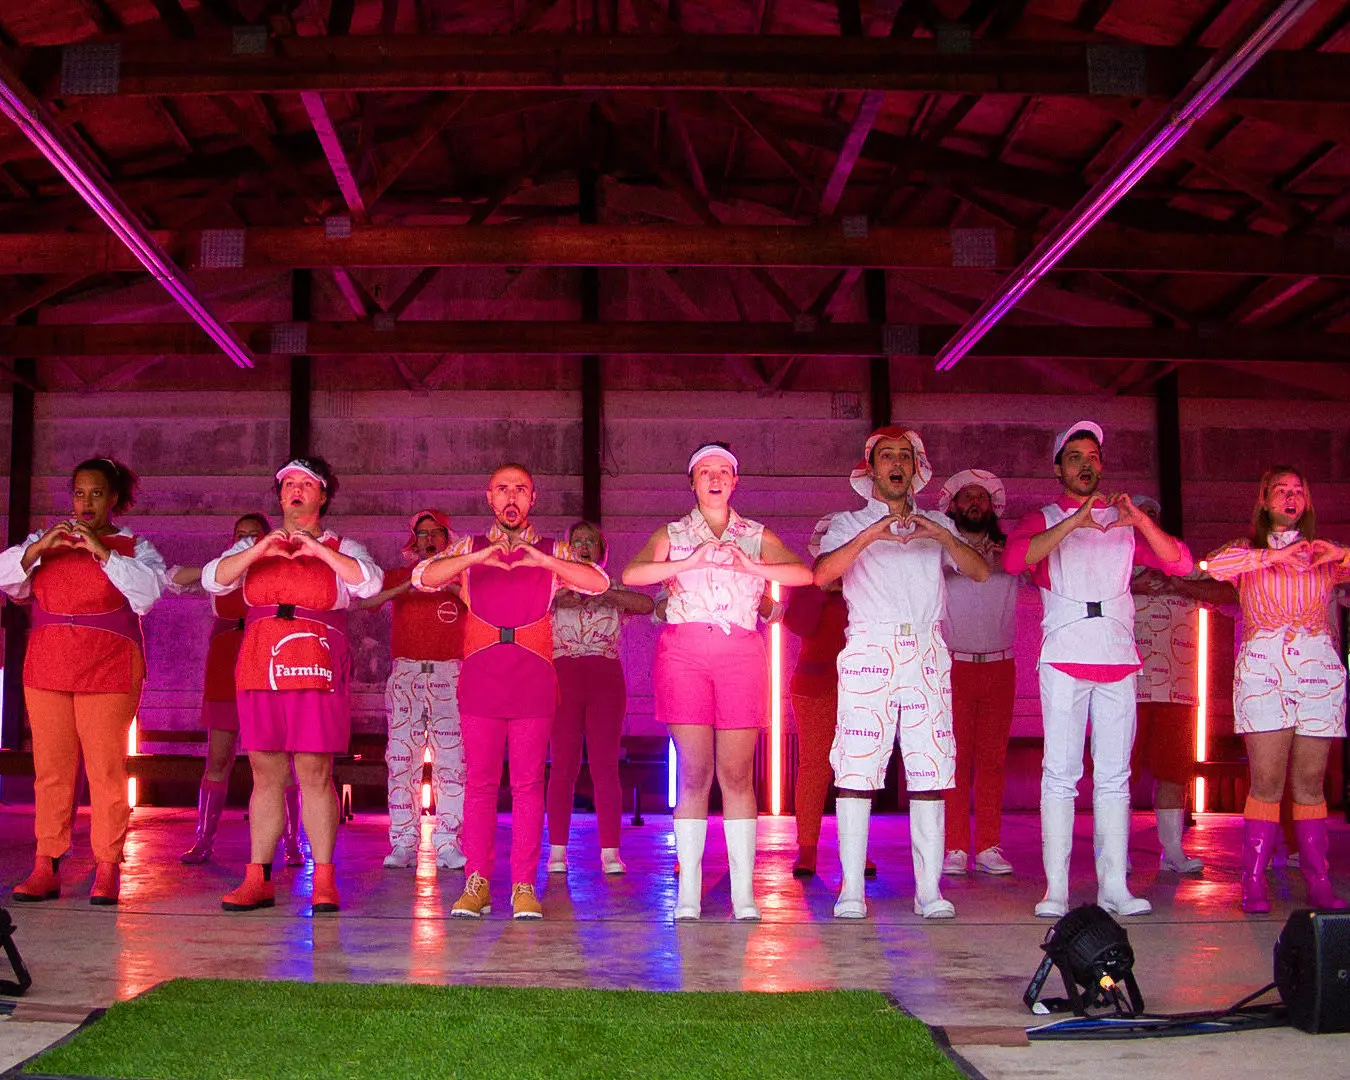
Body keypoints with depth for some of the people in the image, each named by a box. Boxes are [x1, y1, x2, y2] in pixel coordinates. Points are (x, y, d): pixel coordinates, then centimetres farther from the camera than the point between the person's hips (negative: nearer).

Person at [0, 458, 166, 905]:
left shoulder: (133, 546, 9)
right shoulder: (46, 539, 17)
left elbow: (149, 588, -8)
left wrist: (102, 552, -13)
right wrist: (39, 549, -9)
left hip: (109, 671, -3)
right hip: (46, 667, 3)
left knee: (106, 768, -7)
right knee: (51, 767, 0)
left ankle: (107, 870, -4)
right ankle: (45, 868, 3)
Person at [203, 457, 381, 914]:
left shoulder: (341, 548, 11)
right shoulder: (253, 546, 17)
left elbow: (369, 583, -8)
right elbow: (213, 580, 2)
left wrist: (321, 551, -15)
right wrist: (257, 551, -13)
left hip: (316, 669, -3)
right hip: (260, 668, 3)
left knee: (315, 773, -6)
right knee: (265, 774, 3)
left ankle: (324, 882, -2)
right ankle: (258, 879, 7)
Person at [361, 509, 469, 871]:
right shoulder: (396, 576, 15)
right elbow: (365, 601, -2)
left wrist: (449, 584, -14)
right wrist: (406, 587, -15)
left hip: (450, 675, -1)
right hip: (405, 674, 1)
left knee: (451, 760, -6)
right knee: (401, 759, -4)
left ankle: (448, 844, -4)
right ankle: (404, 844, -1)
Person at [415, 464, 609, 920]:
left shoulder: (552, 552, 14)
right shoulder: (469, 548, 16)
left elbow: (599, 582, -3)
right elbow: (423, 577, 0)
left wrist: (543, 560, -18)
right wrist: (475, 558, -17)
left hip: (533, 676, 0)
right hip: (481, 673, 0)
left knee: (528, 782, -2)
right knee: (479, 781, -1)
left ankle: (524, 887, 0)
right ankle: (476, 884, 2)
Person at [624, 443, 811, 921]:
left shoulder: (757, 537, 16)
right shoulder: (672, 535, 14)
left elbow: (804, 573, 0)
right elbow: (631, 574, -4)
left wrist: (750, 566, -14)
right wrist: (691, 562, -14)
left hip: (740, 652, 1)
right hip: (683, 652, 0)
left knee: (737, 773, -4)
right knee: (694, 773, -5)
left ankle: (743, 893, -3)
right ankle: (688, 892, -3)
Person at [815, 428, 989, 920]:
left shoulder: (938, 525, 21)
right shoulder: (849, 524, 14)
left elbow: (981, 572, 6)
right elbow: (822, 574, -6)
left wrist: (944, 536, -10)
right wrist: (870, 534, -17)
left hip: (927, 653, 2)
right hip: (870, 650, -2)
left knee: (930, 769, -3)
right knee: (858, 768, -8)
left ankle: (929, 890, -1)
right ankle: (851, 890, -7)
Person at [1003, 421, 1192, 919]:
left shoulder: (1126, 523, 17)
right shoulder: (1042, 520, 9)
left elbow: (1180, 563, 5)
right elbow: (1014, 559, -12)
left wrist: (1139, 519, -10)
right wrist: (1074, 522, -19)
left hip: (1118, 658, 3)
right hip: (1064, 658, -3)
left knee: (1114, 775, 2)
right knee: (1061, 772, -6)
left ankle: (1114, 886, 3)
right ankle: (1056, 890, -5)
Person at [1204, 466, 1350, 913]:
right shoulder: (1248, 550, 13)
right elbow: (1213, 565, -9)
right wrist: (1275, 556, -12)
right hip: (1262, 670, -2)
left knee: (1310, 783, 0)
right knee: (1267, 782, -9)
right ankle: (1254, 884, -6)